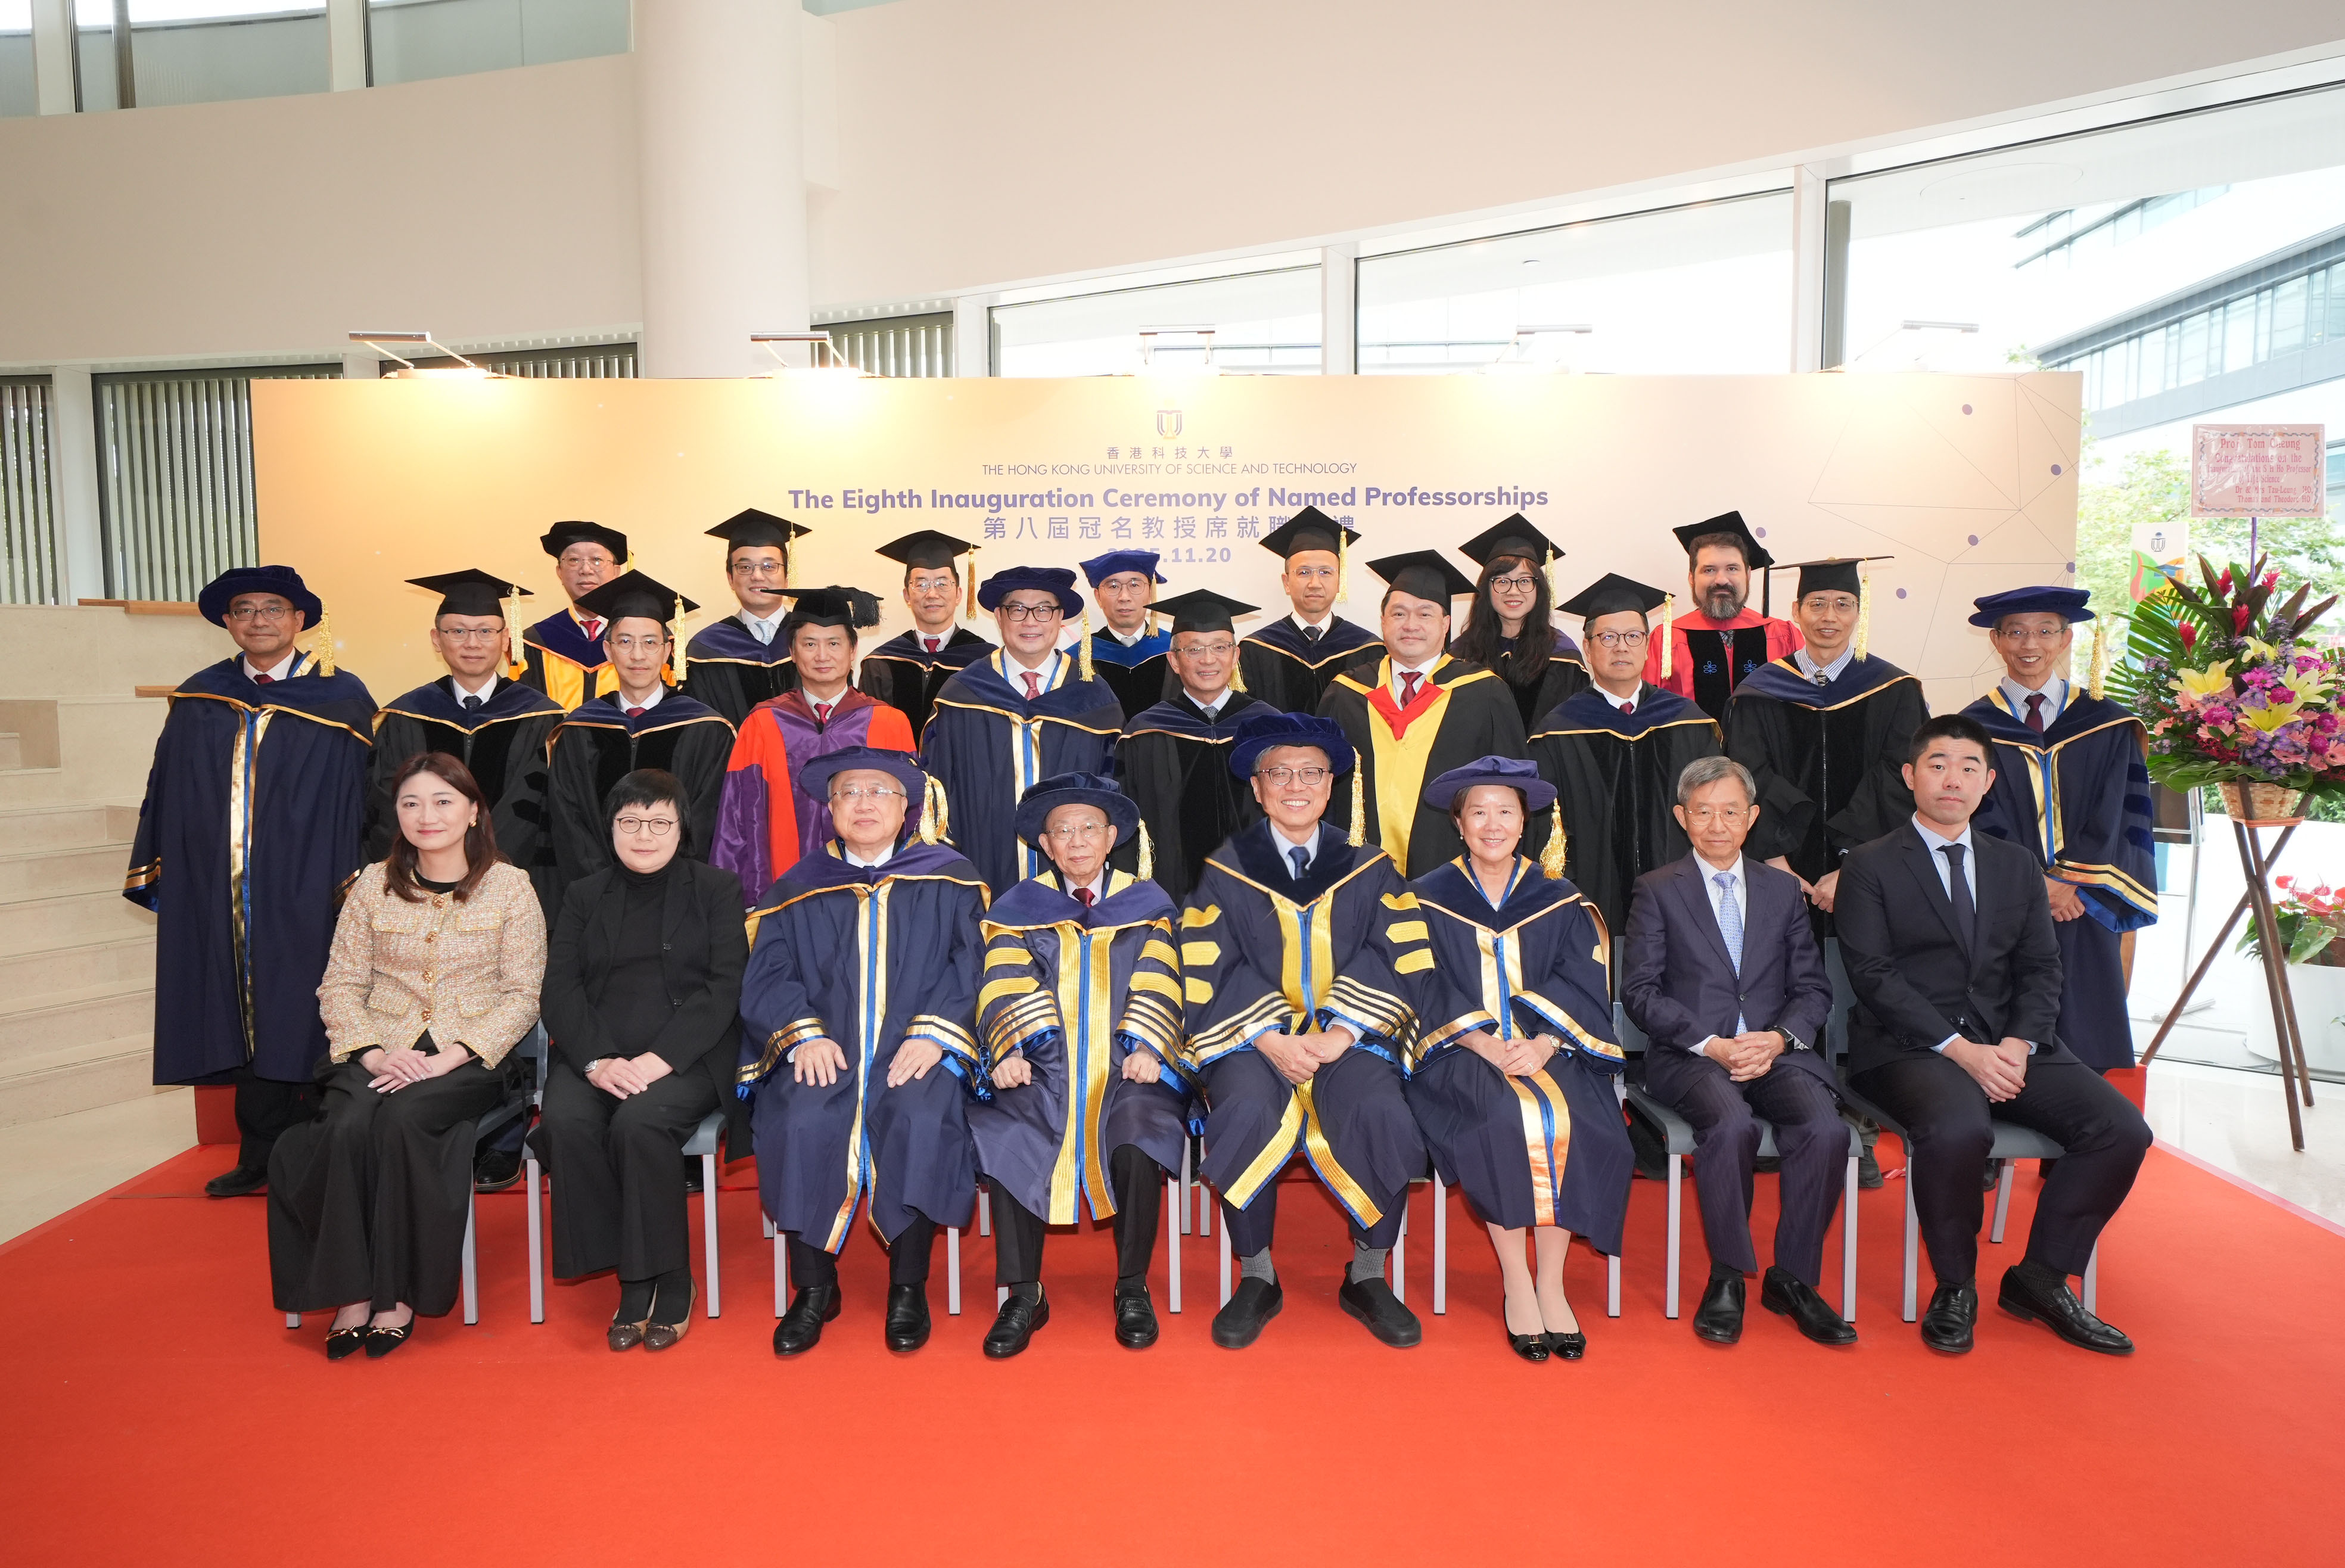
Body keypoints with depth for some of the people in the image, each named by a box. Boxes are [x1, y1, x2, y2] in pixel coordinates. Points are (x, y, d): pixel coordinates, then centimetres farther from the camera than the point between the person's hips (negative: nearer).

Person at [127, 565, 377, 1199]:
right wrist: (155, 871, 10)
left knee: (302, 1021, 1)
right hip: (219, 894, 4)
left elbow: (361, 798, -5)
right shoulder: (198, 700, 10)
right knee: (247, 1022, 9)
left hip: (306, 893, -3)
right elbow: (168, 793, 14)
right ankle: (262, 1156, 20)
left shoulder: (341, 698, -1)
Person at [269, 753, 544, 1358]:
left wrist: (453, 1056, -15)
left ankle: (400, 1293, -16)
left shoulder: (510, 886, 2)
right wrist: (372, 1053, -9)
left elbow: (522, 995, -2)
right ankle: (352, 1293, -16)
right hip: (378, 1057, 3)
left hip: (469, 1062, -2)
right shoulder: (374, 884, 11)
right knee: (349, 1127, -28)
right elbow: (339, 984, 9)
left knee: (402, 1119, -31)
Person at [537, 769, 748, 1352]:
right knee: (567, 1121, -27)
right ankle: (633, 1280, -14)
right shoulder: (585, 896, 18)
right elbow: (560, 988, 6)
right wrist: (596, 1061, -13)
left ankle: (666, 1283, -13)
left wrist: (661, 1058, -16)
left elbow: (725, 987, -2)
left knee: (640, 1121, -32)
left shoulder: (715, 890, 9)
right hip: (595, 1053, 3)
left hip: (686, 1054, -3)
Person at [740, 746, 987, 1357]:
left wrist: (933, 1034, -14)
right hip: (824, 1052, 2)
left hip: (916, 1052, -1)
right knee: (801, 1122, -29)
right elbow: (767, 976, 7)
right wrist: (803, 1033, -12)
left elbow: (971, 965, 1)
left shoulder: (948, 880, 12)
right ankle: (814, 1288, -9)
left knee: (920, 1119, -32)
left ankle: (908, 1288, -13)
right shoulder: (799, 889, 16)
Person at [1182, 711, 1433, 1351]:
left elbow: (1398, 959, 1)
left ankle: (1367, 1279, -5)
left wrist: (1338, 1036, -14)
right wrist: (1273, 1040, -16)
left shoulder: (1369, 869, 10)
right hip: (1250, 1037, 0)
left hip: (1350, 1037, 1)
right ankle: (1256, 1279, -9)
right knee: (1246, 1114, -32)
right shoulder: (1226, 871, 7)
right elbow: (1211, 973, -1)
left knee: (1382, 1113, -29)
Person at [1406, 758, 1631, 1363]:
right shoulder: (1428, 899, 7)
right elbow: (1428, 993, -2)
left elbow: (1581, 989, 2)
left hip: (1550, 1053, 2)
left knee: (1570, 1119, -28)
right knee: (1504, 1119, -31)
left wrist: (1542, 1046, -17)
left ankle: (1551, 1283, -14)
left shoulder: (1559, 900, 11)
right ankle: (1516, 1285, -17)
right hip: (1462, 1054, -1)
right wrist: (1487, 1046, -18)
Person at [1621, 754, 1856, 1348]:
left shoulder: (1783, 889, 18)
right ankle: (1727, 1278, -13)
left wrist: (1779, 1038, -9)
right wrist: (1711, 1044, -14)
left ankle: (1792, 1279, -7)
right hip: (1688, 1055, -3)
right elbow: (1640, 992, -1)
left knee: (1826, 1129, -26)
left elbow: (1813, 989, 12)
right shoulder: (1657, 891, 7)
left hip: (1776, 1050, 3)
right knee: (1732, 1126, -33)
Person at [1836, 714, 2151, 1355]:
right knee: (1957, 1130, -34)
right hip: (1907, 1046, -5)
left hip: (2009, 1044, 6)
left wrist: (2018, 1044, -9)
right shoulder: (1869, 867, 1)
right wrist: (1959, 1049, -17)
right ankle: (1955, 1289, -7)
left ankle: (2039, 1279, 4)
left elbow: (2041, 970, 11)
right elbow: (1874, 976, -8)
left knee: (2123, 1130, -15)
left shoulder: (2018, 866, 17)